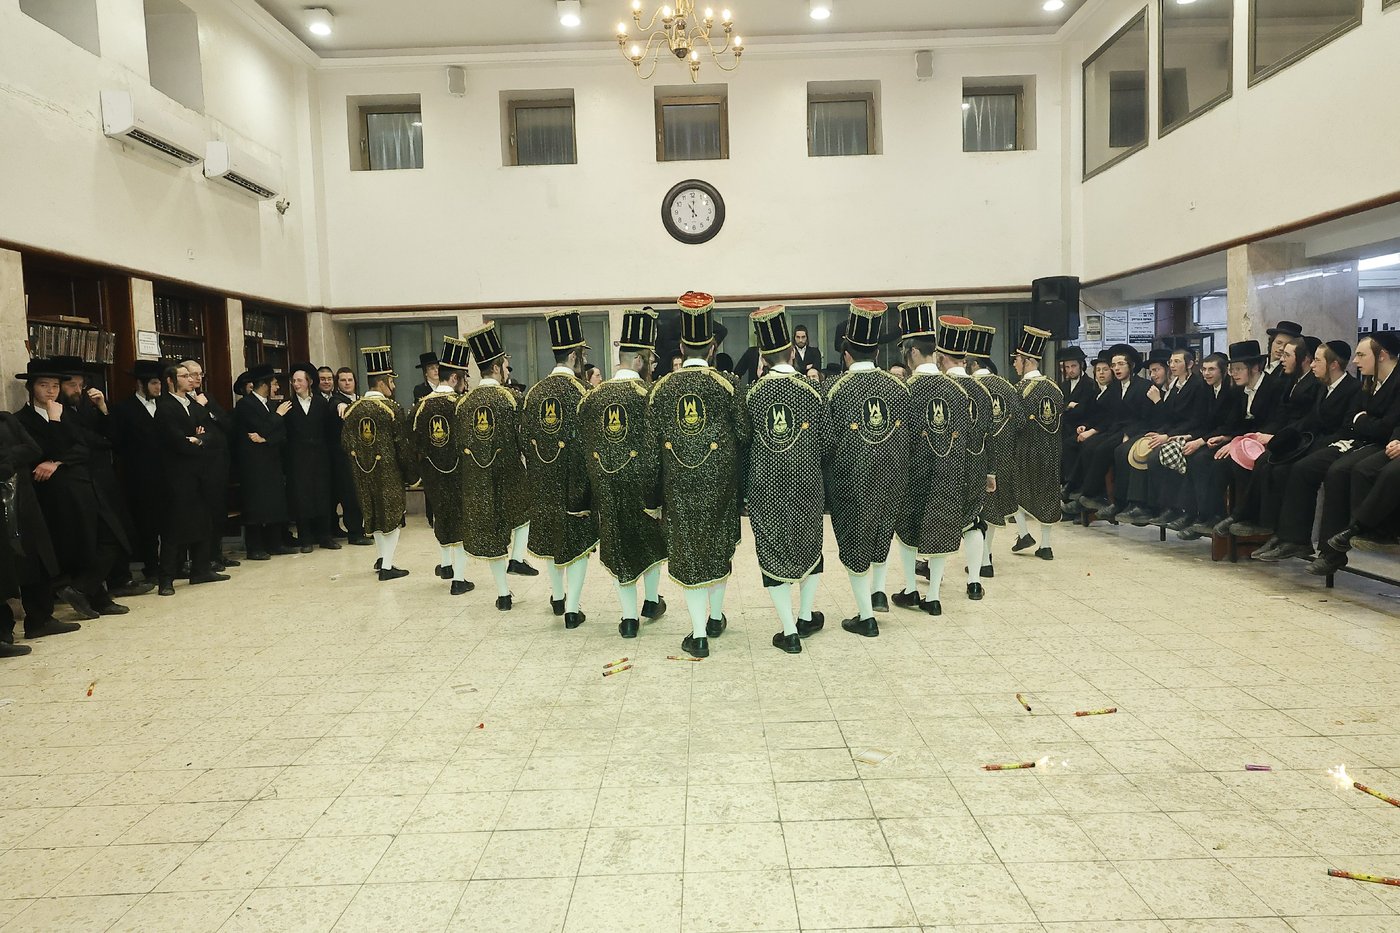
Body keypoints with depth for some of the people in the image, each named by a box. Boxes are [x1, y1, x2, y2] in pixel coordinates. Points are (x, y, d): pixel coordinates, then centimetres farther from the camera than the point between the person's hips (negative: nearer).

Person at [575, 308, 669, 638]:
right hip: (641, 483, -3)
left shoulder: (592, 397, 2)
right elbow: (656, 447, -15)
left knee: (617, 545, 13)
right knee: (652, 537, 21)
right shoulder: (649, 395, -12)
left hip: (605, 486, 3)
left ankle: (629, 617, 15)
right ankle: (651, 601, 35)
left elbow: (582, 448, 5)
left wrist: (585, 495, 13)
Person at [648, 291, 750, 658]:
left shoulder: (660, 388, -3)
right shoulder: (726, 384, -8)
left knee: (688, 549, 6)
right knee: (719, 544, 18)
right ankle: (715, 617, 33)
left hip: (678, 481, 0)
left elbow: (653, 440, -1)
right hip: (719, 477, 0)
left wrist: (654, 496, 8)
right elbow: (743, 433, -5)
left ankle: (699, 634, 7)